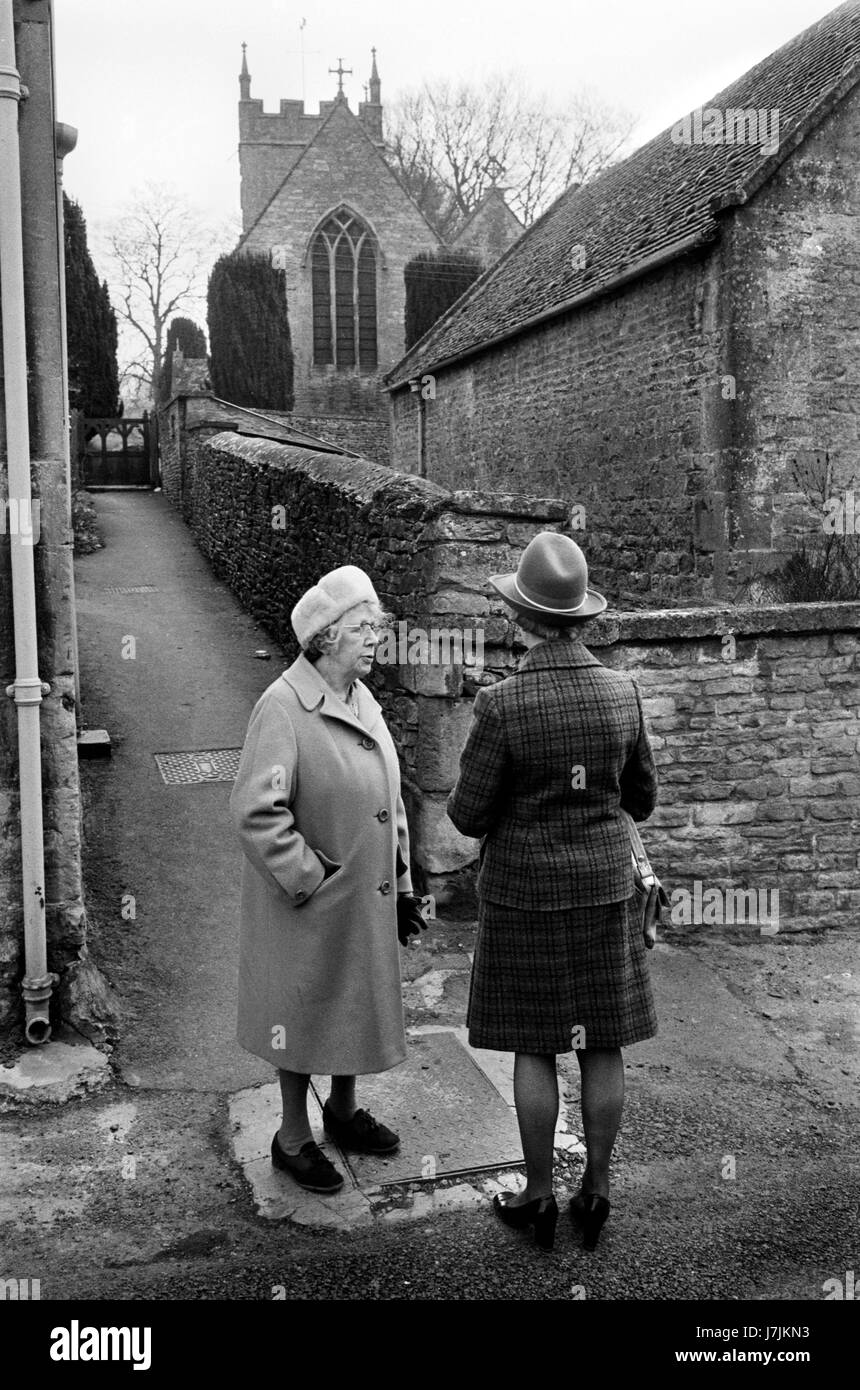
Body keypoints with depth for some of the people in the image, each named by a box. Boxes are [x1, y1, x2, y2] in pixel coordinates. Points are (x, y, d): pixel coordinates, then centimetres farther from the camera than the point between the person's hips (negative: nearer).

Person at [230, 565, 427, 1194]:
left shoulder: (365, 702, 6)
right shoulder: (283, 707, -20)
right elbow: (255, 811, -25)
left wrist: (403, 886, 12)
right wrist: (310, 879, -19)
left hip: (366, 900, 8)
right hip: (310, 905, -8)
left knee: (357, 1005, 21)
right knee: (304, 1015, 8)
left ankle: (344, 1110, 43)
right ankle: (294, 1138, 27)